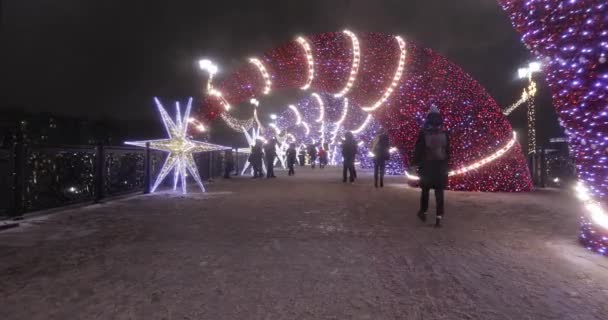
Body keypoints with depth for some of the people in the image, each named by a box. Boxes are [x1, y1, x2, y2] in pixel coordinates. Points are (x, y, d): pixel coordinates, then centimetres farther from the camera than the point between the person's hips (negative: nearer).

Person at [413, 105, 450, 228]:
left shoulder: (424, 133, -8)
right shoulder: (445, 133, 2)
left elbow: (418, 150, -6)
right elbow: (448, 151, 8)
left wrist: (416, 163, 2)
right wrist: (446, 163, 17)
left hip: (427, 166, -2)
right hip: (441, 166, 2)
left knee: (425, 190, 13)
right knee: (439, 192, 1)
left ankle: (423, 212, 26)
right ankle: (439, 217, -4)